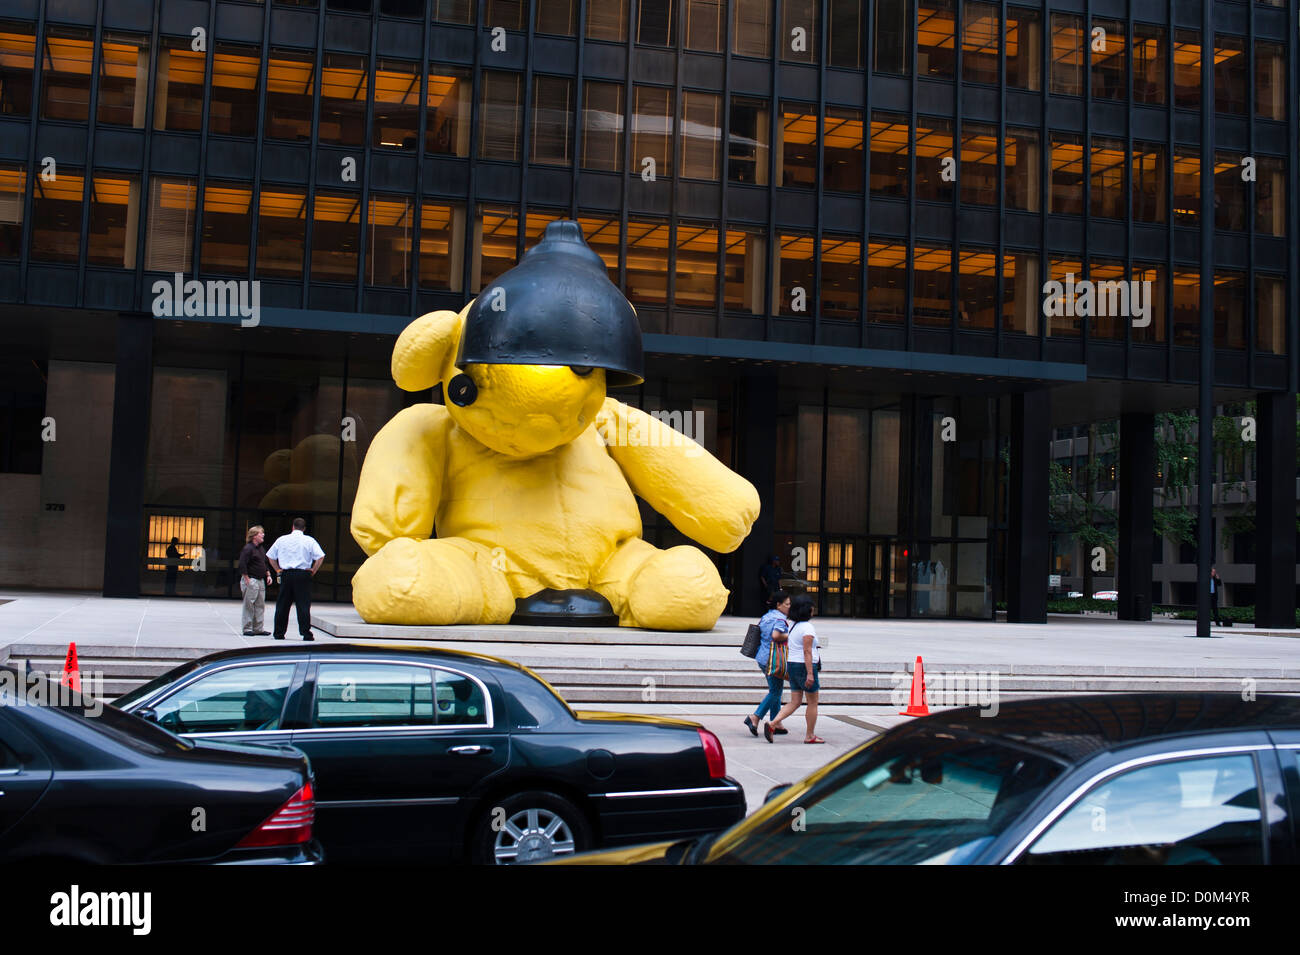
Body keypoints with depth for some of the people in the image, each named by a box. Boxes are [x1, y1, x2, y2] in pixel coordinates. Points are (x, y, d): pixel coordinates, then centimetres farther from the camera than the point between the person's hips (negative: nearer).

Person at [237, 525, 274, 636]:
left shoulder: (261, 549, 16)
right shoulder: (248, 548, -11)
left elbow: (265, 564, 27)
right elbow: (242, 565, -17)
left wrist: (268, 575, 15)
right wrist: (247, 579, -18)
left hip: (261, 581, 9)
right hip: (251, 580, -9)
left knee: (260, 605, 9)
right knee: (249, 605, -4)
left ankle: (258, 629, 14)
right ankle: (247, 629, 1)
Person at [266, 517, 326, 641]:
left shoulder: (281, 539, 8)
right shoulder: (309, 540, 0)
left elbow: (270, 556, 13)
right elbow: (320, 557, -8)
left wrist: (278, 569, 17)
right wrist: (313, 571, 1)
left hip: (286, 574, 2)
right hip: (303, 575, -2)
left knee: (282, 604, 9)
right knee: (303, 605, -2)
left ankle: (279, 633, 13)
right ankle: (306, 633, -6)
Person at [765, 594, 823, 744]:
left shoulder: (793, 626, 12)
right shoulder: (807, 627, -15)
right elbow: (807, 652, -20)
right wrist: (810, 674, -22)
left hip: (792, 665, 8)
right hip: (805, 666, -8)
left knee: (794, 702, 8)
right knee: (813, 703, 6)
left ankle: (772, 724, -7)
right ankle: (810, 736, 12)